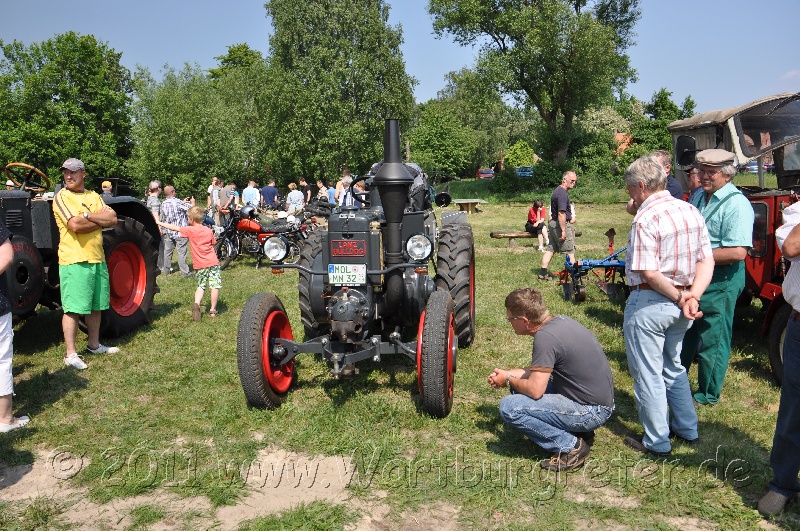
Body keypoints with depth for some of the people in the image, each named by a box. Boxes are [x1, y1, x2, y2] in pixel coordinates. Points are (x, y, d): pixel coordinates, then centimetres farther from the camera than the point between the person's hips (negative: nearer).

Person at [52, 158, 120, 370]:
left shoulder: (94, 196, 12)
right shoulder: (61, 197, -6)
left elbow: (112, 220, 0)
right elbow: (75, 225, -20)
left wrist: (87, 216, -12)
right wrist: (100, 218, -7)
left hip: (97, 258, 6)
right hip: (74, 260, -6)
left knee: (96, 305, 15)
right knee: (73, 308, -4)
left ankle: (94, 345, 29)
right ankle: (70, 354, 4)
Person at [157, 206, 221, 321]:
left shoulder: (190, 230, -4)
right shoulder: (209, 231, 4)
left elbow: (175, 228, 3)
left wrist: (160, 223, 13)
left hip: (200, 265, 0)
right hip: (213, 262, 0)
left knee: (201, 286, 16)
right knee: (215, 286, 4)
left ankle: (196, 304, -6)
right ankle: (212, 310, 5)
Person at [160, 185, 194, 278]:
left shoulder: (163, 203, 3)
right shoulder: (177, 202, -19)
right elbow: (191, 208, -16)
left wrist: (184, 202, 21)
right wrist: (192, 202, 5)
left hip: (169, 231, 7)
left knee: (167, 251, 16)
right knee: (182, 252, -3)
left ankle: (166, 270, 26)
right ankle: (185, 272, -1)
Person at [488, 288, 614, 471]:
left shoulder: (545, 336, -23)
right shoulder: (560, 320, 4)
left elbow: (535, 390, -23)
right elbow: (543, 370, 16)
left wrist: (508, 381, -4)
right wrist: (509, 374, 10)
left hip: (592, 411, -10)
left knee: (509, 407, -17)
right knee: (520, 385, 16)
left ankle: (571, 446, -4)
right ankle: (579, 431, 15)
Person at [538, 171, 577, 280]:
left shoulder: (557, 190, 15)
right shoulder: (562, 193, -19)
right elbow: (561, 213, -25)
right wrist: (563, 231, -25)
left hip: (553, 223, 10)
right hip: (560, 224, -10)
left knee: (550, 249, 9)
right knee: (570, 251, -1)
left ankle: (543, 274, 9)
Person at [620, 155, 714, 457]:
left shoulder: (646, 219, -20)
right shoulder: (691, 211, 5)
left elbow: (649, 274, -24)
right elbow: (707, 261, 4)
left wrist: (679, 297, -11)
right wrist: (692, 296, -6)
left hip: (649, 303, -8)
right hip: (678, 305, 8)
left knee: (648, 374, 6)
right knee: (673, 367, 25)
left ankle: (657, 443, 18)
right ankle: (687, 429, 37)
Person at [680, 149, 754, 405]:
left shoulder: (736, 204, -18)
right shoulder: (699, 196, 9)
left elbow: (737, 252, -27)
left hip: (720, 282, -9)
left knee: (711, 341, 3)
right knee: (683, 332, 21)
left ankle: (708, 395, 20)